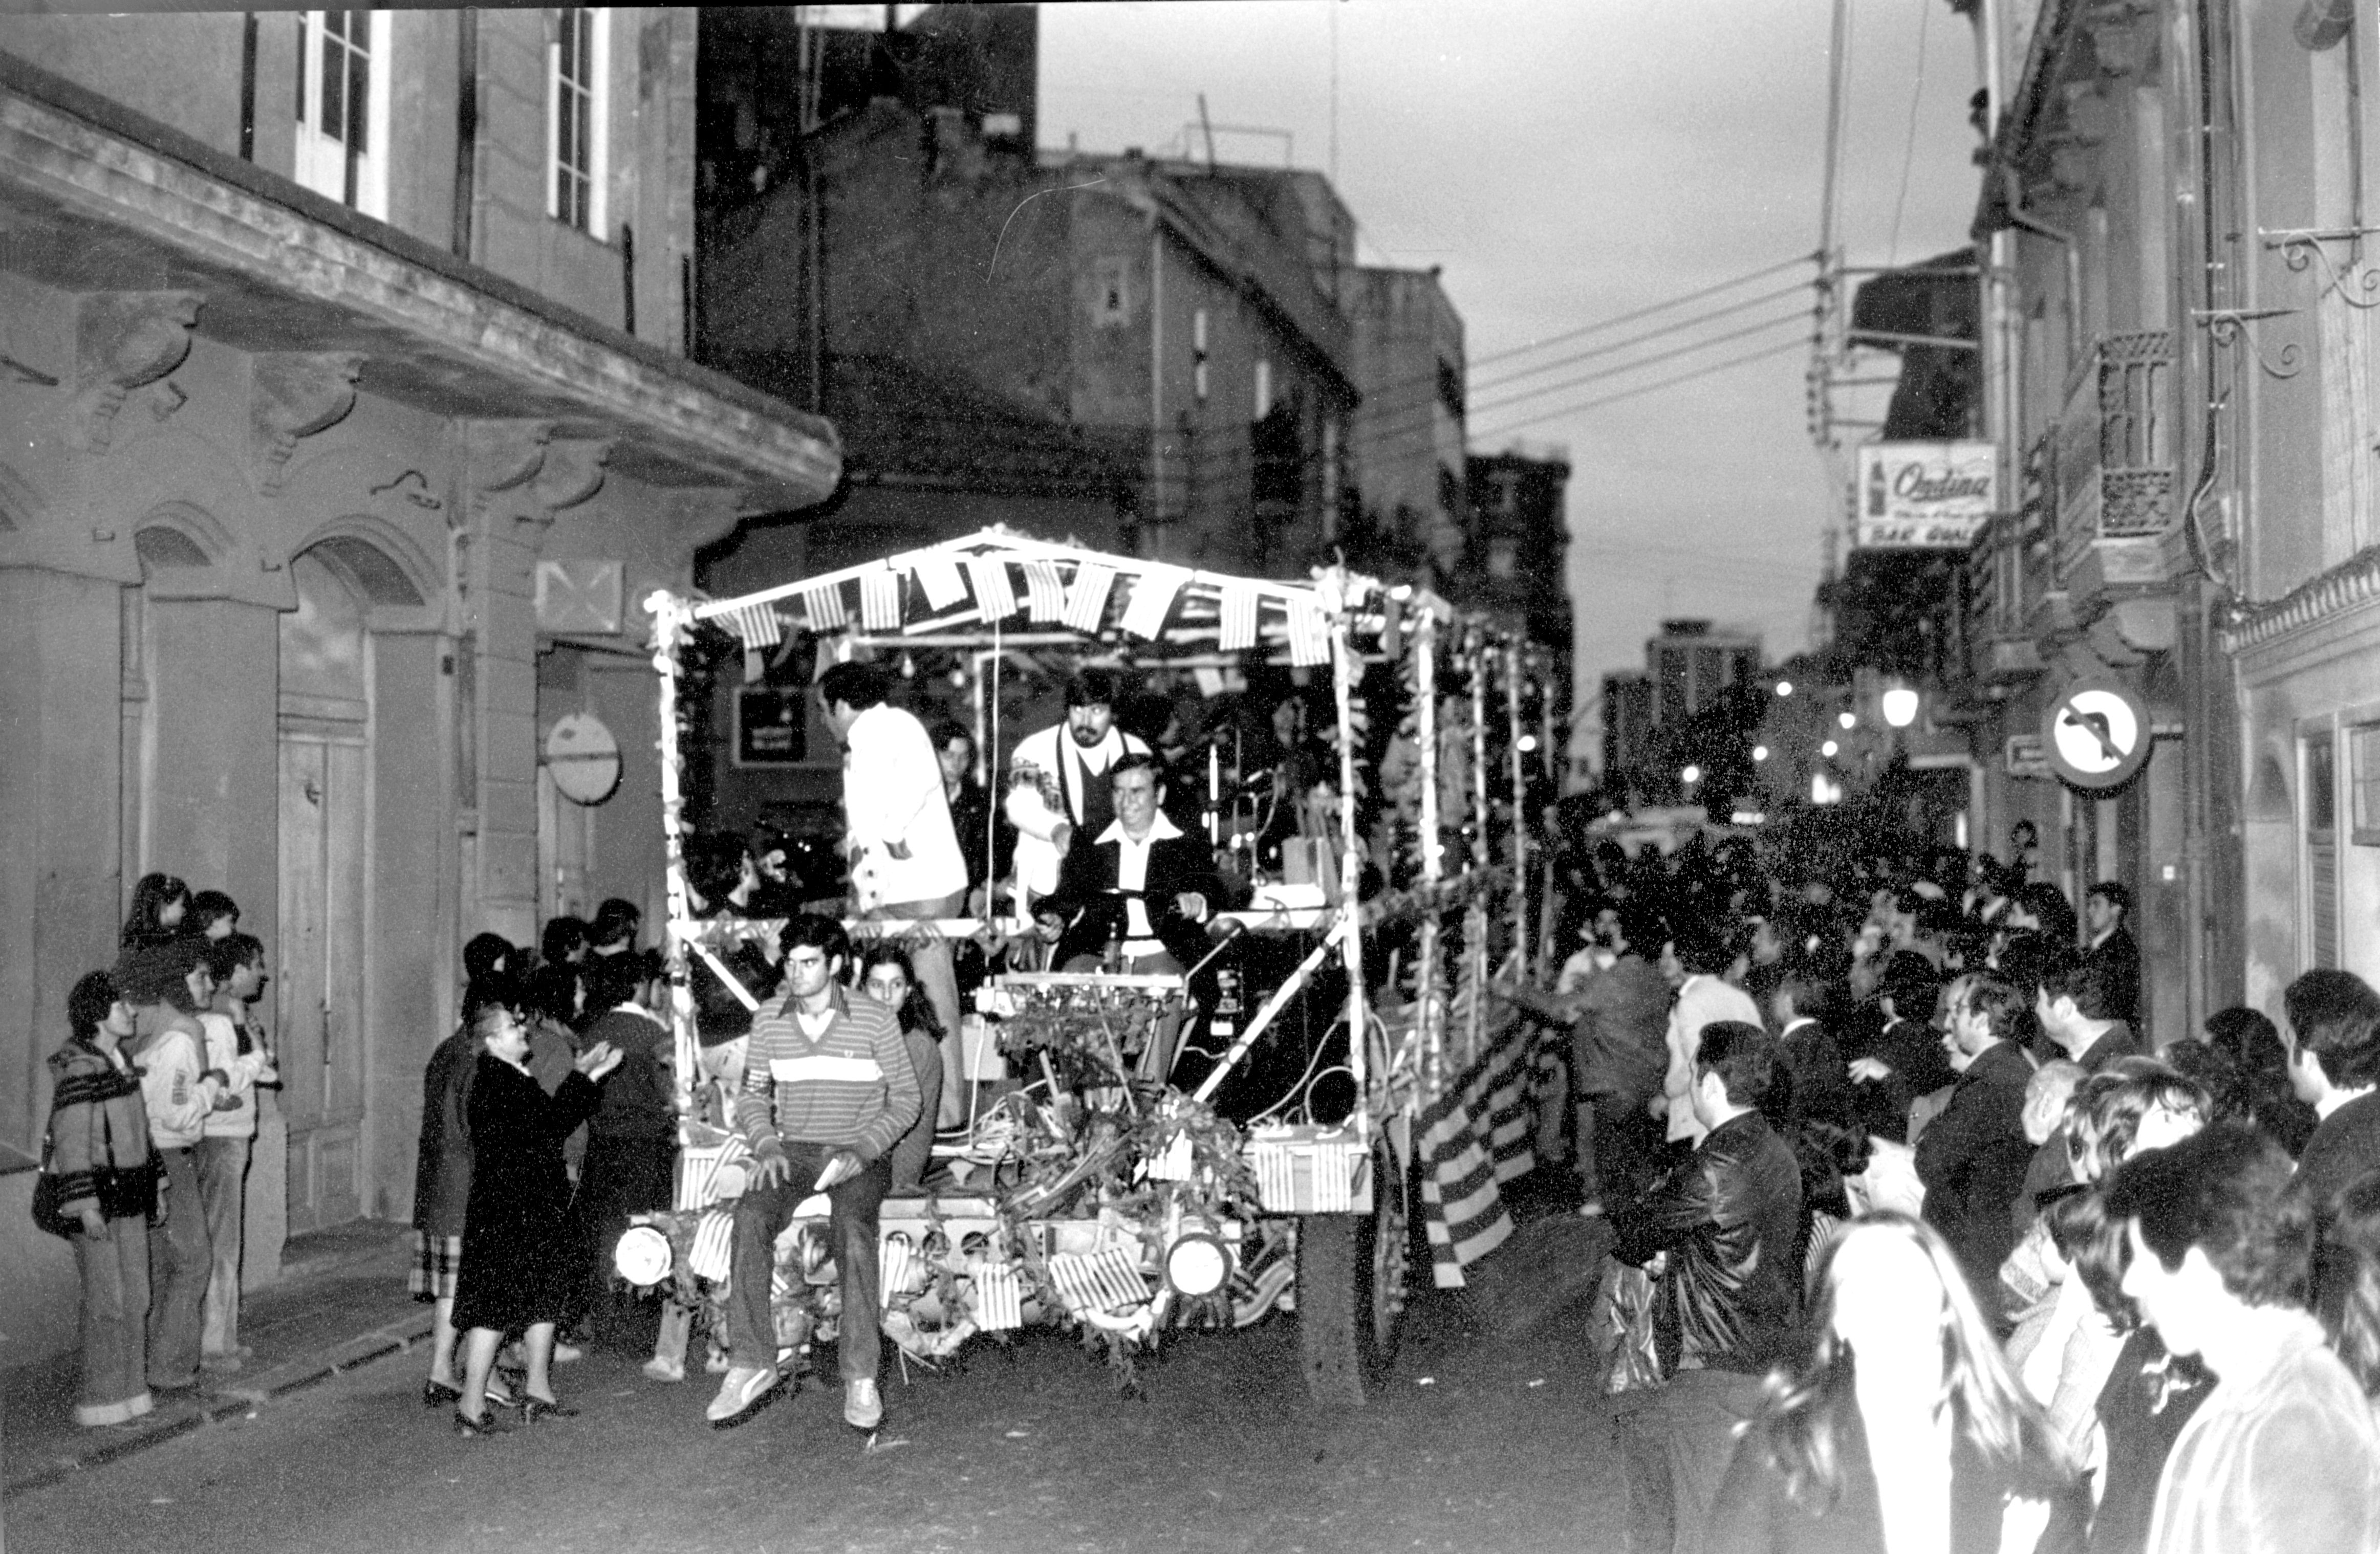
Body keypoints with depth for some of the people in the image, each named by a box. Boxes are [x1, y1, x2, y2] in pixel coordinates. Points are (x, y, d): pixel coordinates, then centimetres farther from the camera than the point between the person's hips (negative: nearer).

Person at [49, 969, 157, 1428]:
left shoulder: (118, 1060, 11)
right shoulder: (78, 1068, -16)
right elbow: (71, 1140, -19)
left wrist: (148, 1184, 22)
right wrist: (85, 1205, -22)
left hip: (129, 1191, 9)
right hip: (98, 1192, -9)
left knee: (136, 1295, 12)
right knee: (107, 1299, -3)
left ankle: (129, 1389, 22)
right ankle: (99, 1400, 7)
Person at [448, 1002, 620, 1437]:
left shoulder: (515, 1079, 16)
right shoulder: (495, 1083, -17)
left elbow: (553, 1122, 16)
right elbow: (549, 1122, -23)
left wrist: (589, 1076, 13)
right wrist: (583, 1076, -14)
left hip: (535, 1211, 10)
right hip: (505, 1213, -10)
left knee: (545, 1294, 15)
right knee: (495, 1304, -5)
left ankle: (537, 1392, 25)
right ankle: (472, 1407, 0)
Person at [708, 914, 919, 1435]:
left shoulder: (876, 1020, -2)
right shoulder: (771, 1021, 7)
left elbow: (905, 1100, 1)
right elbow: (752, 1094, 14)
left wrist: (861, 1151, -12)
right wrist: (767, 1145, -6)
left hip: (859, 1154, -3)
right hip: (792, 1151, 3)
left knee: (852, 1224, -34)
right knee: (750, 1215, -28)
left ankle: (861, 1376, -31)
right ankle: (750, 1366, -26)